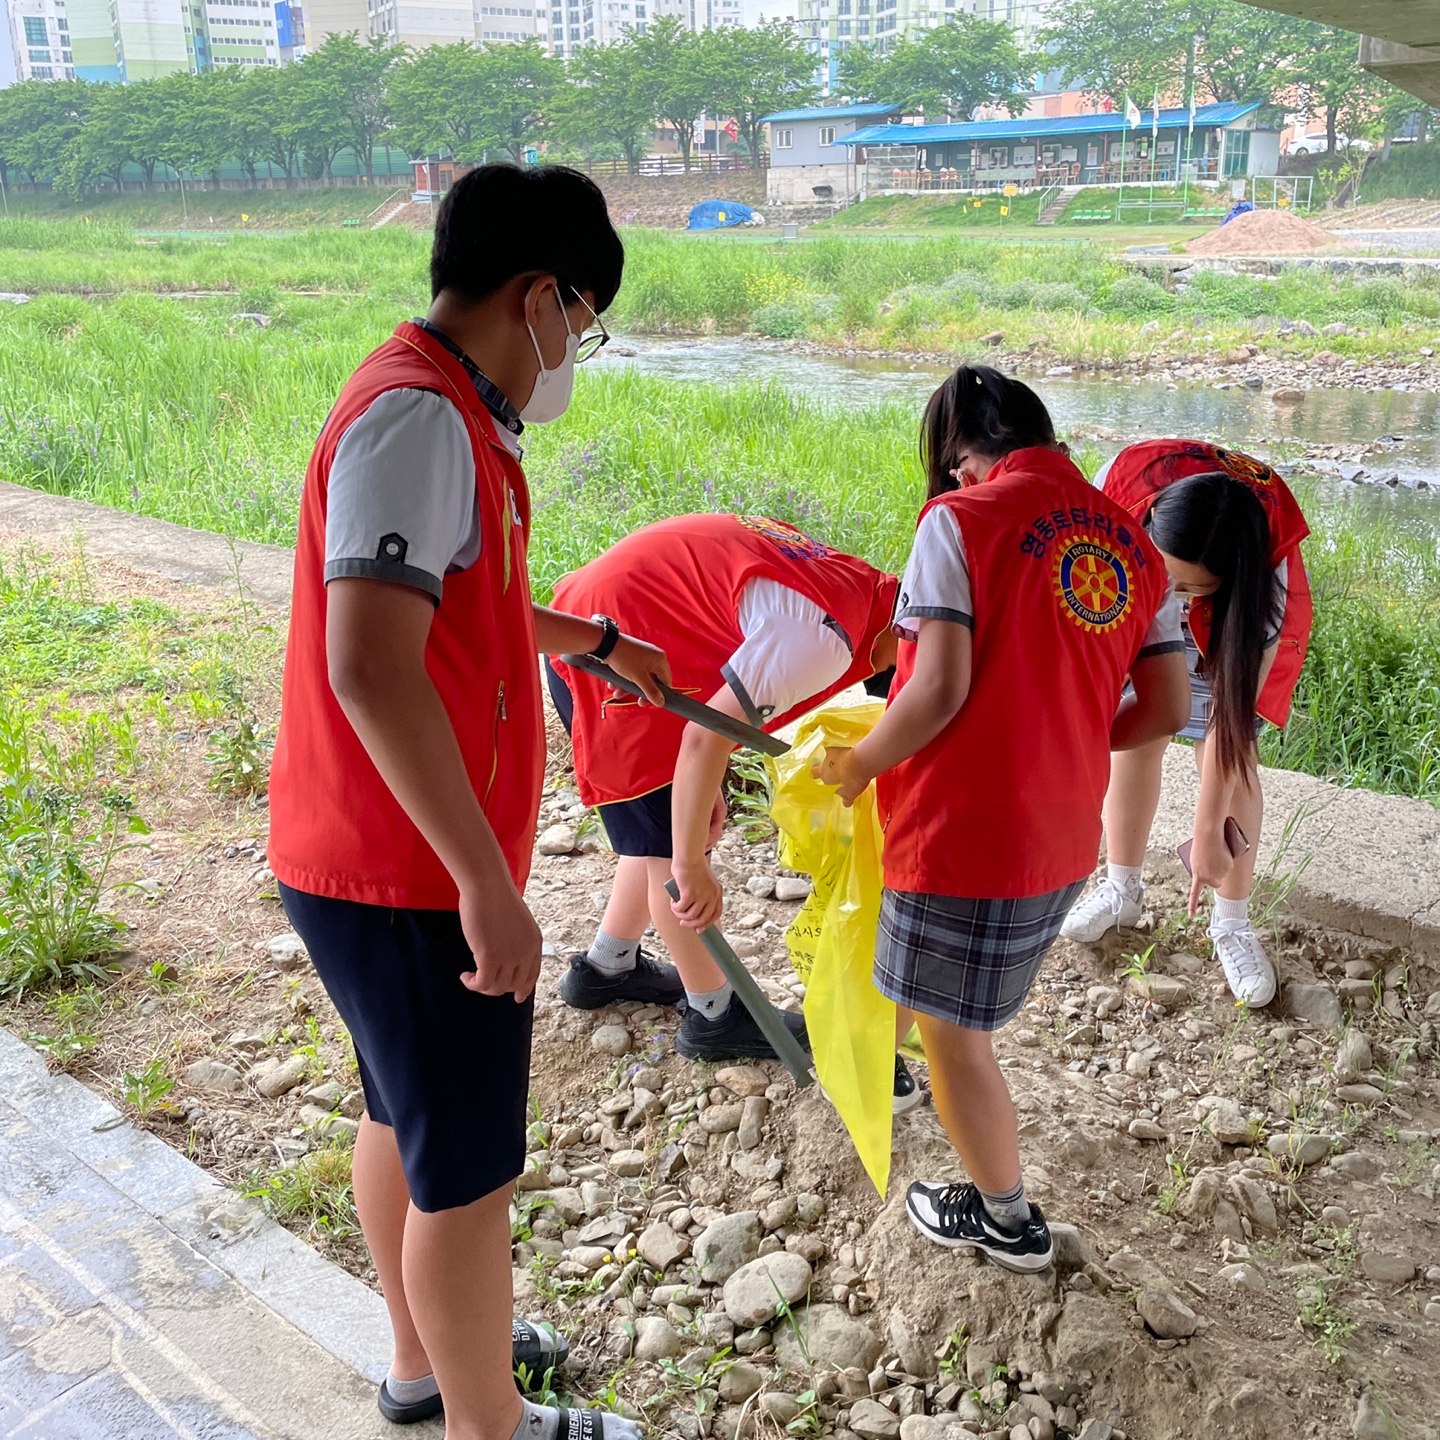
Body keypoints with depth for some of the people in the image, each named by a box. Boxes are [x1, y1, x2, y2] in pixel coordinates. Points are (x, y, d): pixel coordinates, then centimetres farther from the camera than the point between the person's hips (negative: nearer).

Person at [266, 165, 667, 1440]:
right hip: (413, 879, -10)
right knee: (467, 1168, 7)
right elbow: (370, 668, -31)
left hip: (387, 862, 10)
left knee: (407, 1121, 24)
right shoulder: (420, 418, -21)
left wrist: (602, 641, 39)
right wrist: (488, 883, -29)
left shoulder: (435, 412, 12)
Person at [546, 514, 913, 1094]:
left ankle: (605, 969, 36)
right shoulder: (824, 638, -25)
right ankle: (713, 1018, 18)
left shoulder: (848, 580, 4)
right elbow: (705, 737, -29)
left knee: (664, 831, 20)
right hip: (606, 653, -10)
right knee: (668, 848, 2)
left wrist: (701, 783, 11)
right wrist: (690, 866, -20)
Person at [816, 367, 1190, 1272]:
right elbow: (1168, 708, 4)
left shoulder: (962, 520, -13)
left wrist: (855, 766, -6)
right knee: (965, 1012, 30)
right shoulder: (1131, 543, 5)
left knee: (954, 1034, 14)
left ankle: (1008, 1221, 30)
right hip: (1064, 836, 7)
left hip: (967, 832, -7)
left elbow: (940, 689, -22)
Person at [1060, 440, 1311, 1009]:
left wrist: (1208, 832, -31)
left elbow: (1233, 713, -36)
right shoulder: (1127, 477, -40)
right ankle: (1121, 890, 22)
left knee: (1231, 755, -9)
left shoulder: (1267, 566, -41)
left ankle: (1232, 924, 7)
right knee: (1136, 738, 3)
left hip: (1238, 615, -2)